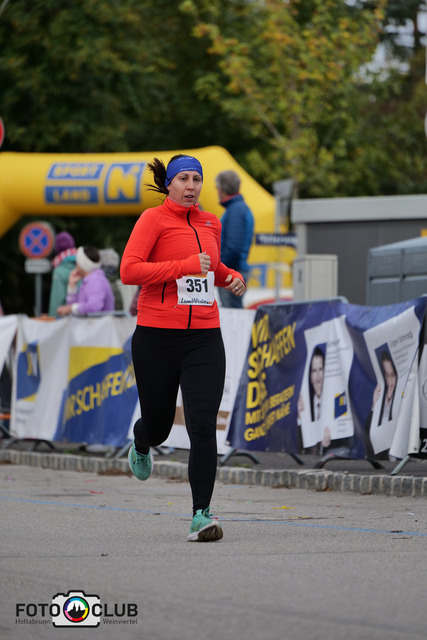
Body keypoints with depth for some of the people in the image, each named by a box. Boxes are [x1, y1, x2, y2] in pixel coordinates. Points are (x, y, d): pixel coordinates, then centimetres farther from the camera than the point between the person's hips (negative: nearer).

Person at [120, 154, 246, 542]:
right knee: (158, 425, 12)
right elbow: (129, 271, -17)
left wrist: (230, 277, 10)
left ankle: (202, 515, -11)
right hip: (157, 338, -3)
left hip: (204, 338, 3)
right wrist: (186, 266, -22)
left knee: (203, 426, -13)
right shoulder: (153, 219, -5)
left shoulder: (211, 223, 12)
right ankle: (141, 444, 51)